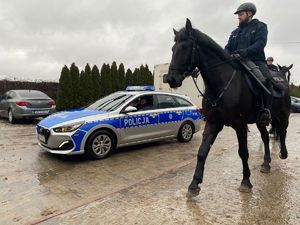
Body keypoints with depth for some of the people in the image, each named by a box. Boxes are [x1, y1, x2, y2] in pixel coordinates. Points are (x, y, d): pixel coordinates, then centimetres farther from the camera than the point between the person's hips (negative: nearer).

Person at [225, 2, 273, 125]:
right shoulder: (235, 32, 25)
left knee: (265, 79, -33)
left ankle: (266, 110, -27)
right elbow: (228, 47, 14)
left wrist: (246, 51, -29)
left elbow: (260, 43, -9)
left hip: (256, 61, -5)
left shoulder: (260, 26, 9)